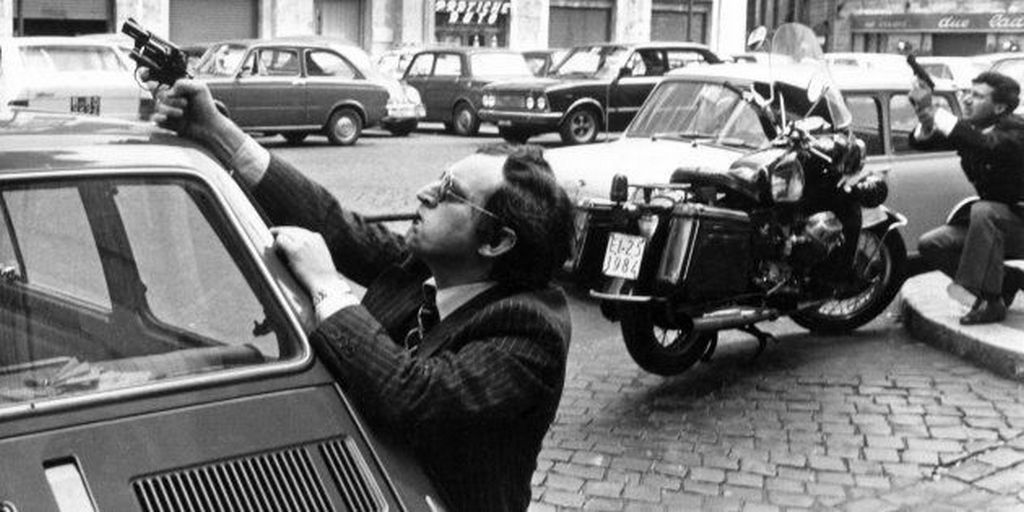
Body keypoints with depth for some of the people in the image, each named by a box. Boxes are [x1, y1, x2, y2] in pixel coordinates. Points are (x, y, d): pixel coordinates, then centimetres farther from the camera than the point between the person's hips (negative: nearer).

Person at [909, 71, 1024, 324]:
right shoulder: (969, 128, 1)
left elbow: (986, 146, -42)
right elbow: (920, 141, -6)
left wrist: (933, 112, -42)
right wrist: (923, 113, -29)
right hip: (991, 221, 8)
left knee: (983, 211, -37)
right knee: (930, 244, -6)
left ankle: (991, 302, -27)